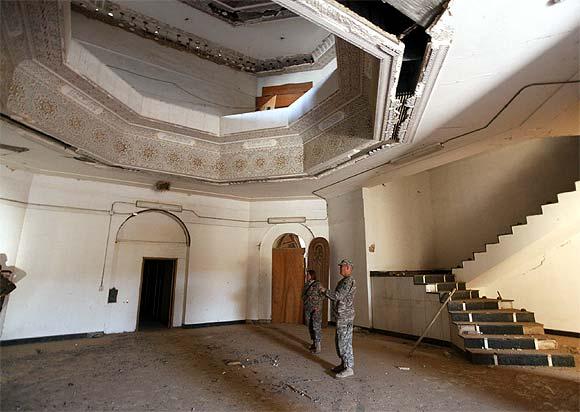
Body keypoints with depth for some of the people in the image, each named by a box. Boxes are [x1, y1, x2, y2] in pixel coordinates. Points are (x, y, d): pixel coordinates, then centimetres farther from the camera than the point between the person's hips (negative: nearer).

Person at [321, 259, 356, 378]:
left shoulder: (349, 281, -17)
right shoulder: (344, 281, 16)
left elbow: (338, 296, -23)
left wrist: (325, 290, -13)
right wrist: (326, 292, 13)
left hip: (345, 317, -10)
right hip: (341, 316, 10)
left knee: (344, 342, -3)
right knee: (340, 341, 17)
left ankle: (349, 368, 6)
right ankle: (344, 364, 28)